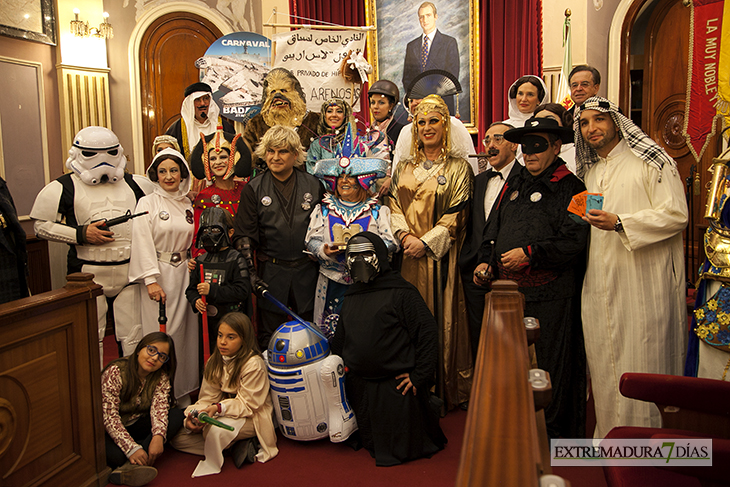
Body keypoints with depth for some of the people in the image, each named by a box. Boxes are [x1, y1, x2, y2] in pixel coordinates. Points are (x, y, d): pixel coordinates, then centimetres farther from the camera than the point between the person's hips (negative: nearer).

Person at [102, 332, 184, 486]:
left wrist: (158, 436, -37)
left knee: (177, 415, -22)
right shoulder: (115, 372, -20)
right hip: (110, 431, -6)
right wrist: (132, 448, -35)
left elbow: (159, 408, -17)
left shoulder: (161, 377, -3)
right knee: (117, 455, -40)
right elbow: (109, 417, -25)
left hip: (137, 425, 6)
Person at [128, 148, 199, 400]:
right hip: (158, 274, -4)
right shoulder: (147, 203, -2)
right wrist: (151, 280, -15)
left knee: (186, 329, 6)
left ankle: (185, 387, 17)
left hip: (184, 273, 4)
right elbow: (143, 243, -8)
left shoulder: (188, 204, 12)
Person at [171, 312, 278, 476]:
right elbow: (208, 397, 1)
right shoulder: (214, 362, 2)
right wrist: (193, 418, -19)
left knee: (216, 430, -38)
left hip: (251, 417, -8)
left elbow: (247, 404, -20)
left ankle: (211, 464, -6)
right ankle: (239, 447, -12)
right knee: (178, 437, -5)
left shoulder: (253, 364, -20)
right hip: (224, 412, 8)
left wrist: (218, 408, -35)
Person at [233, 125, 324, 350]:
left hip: (307, 271, 1)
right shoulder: (253, 189, 1)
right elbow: (243, 235, -2)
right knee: (270, 336, 7)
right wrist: (250, 272, -12)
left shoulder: (313, 185, 3)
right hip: (271, 273, -1)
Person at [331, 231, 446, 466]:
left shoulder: (402, 292, -9)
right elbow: (340, 341, 22)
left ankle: (429, 408, 20)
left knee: (403, 447, -2)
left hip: (397, 383, -6)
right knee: (372, 445, 13)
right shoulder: (350, 297, 12)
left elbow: (427, 332, -13)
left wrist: (419, 376, -16)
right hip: (360, 384, 7)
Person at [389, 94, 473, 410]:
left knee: (441, 315, -2)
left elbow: (456, 214, -6)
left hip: (439, 256, -3)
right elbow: (393, 205, 9)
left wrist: (425, 241, -14)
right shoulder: (404, 168, 15)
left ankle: (446, 390, 10)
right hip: (407, 254, 4)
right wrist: (405, 235, -8)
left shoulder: (458, 168, 2)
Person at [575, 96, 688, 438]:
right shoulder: (589, 171, 19)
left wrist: (619, 223, -20)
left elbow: (676, 215, -12)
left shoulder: (651, 160, -2)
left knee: (640, 360, -3)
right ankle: (608, 434, 19)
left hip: (642, 280, -6)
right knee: (604, 362, 8)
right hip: (600, 282, 6)